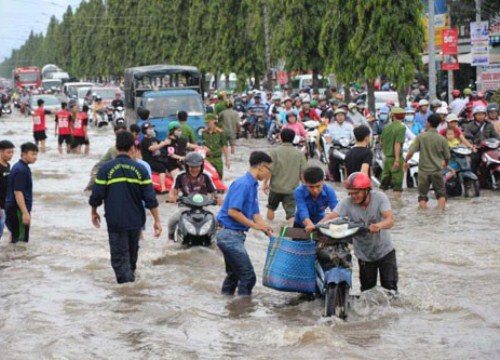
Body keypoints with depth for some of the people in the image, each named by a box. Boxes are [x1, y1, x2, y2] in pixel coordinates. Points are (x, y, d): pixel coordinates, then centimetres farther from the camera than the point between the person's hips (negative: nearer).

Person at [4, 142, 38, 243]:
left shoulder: (20, 167, 13)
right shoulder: (21, 170, -17)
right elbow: (17, 192, -22)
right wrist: (25, 212, -24)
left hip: (13, 207, 10)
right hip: (17, 209, -10)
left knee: (16, 238, 14)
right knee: (21, 240, -6)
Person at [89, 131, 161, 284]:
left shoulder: (106, 169, -9)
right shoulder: (140, 169, -5)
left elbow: (96, 196, -6)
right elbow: (150, 198, -6)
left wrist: (94, 213, 13)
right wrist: (157, 220, 0)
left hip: (115, 221, -3)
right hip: (136, 220, 3)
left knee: (119, 256, 1)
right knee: (132, 253, 24)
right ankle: (130, 276, 44)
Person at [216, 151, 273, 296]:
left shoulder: (253, 185, 13)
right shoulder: (242, 184, -17)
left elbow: (255, 213, 13)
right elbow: (232, 211, -23)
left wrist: (268, 231, 2)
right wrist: (254, 225, -19)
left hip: (235, 235, 10)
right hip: (230, 234, -10)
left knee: (234, 274, 19)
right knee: (248, 276, -8)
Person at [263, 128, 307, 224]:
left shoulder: (274, 152, -7)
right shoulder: (299, 154, -2)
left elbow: (269, 170, -11)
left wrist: (265, 183, 1)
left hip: (276, 187, 0)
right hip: (292, 189, 0)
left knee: (271, 206, 25)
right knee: (291, 211, -3)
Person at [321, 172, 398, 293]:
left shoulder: (379, 197, -17)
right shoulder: (347, 203, -14)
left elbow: (390, 220, -30)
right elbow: (331, 216, -29)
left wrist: (379, 225, -54)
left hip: (385, 251, -1)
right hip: (364, 254, 1)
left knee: (389, 287, 1)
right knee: (367, 289, 11)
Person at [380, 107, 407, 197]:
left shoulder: (387, 127, 6)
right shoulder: (401, 128, -12)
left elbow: (381, 142, 16)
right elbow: (397, 144, -21)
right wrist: (397, 159, -24)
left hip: (387, 157, 6)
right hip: (396, 157, -6)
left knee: (384, 181, 14)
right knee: (397, 183, 0)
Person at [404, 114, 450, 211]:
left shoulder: (421, 137, -7)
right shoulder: (442, 139, -3)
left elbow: (411, 152, -12)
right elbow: (447, 157, 5)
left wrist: (406, 161, 6)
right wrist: (445, 164, 26)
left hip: (424, 170, 0)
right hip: (437, 170, 0)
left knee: (422, 195, 11)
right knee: (441, 193, 11)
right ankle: (440, 210, 0)